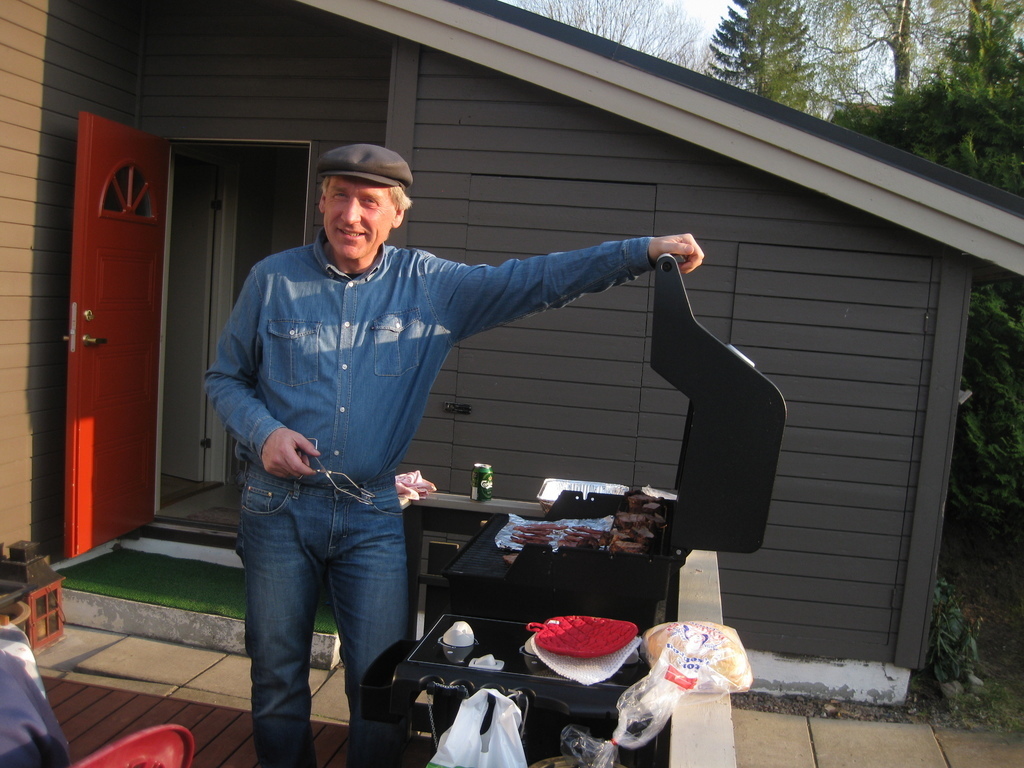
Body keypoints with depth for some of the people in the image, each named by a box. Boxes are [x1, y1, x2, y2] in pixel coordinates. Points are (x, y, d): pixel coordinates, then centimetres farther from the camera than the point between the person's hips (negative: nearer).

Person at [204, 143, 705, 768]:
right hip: (278, 508, 0)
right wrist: (263, 431, -12)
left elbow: (534, 281, -6)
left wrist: (643, 252, -14)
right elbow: (225, 377, 8)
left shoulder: (428, 286, 0)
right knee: (278, 679, 12)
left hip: (372, 516, 0)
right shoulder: (274, 280, 0)